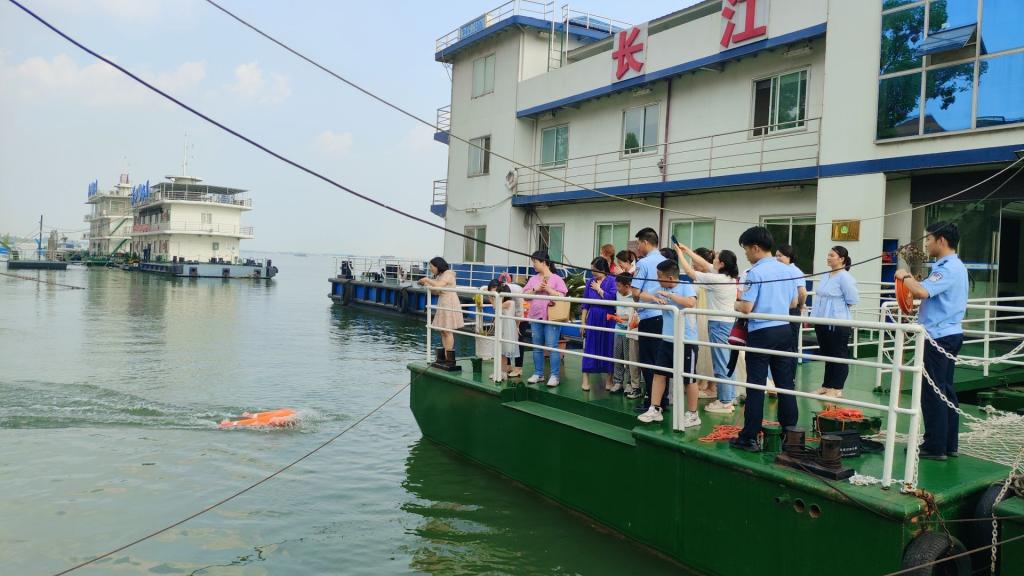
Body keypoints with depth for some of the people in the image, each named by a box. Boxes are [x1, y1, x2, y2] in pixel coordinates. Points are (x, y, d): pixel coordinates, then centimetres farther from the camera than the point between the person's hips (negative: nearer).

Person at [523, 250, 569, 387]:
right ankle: (538, 374, 21)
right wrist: (535, 289, -8)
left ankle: (554, 376, 1)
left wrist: (547, 288, -16)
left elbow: (561, 296, -11)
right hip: (536, 318, 6)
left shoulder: (556, 279, -4)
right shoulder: (533, 279, 11)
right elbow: (525, 295, 7)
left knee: (552, 347, -5)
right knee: (537, 347, 12)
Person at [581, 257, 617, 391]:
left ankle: (608, 380, 16)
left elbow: (612, 299, -18)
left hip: (607, 320, -3)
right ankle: (586, 379, 9)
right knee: (589, 348, 4)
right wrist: (583, 321, 8)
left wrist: (599, 289, -11)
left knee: (607, 349, 4)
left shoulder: (612, 281, -6)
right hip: (592, 319, 4)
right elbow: (585, 303, 10)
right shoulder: (591, 282, 7)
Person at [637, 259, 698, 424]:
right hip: (667, 339, 6)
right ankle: (655, 410, 17)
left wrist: (669, 295, -25)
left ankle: (692, 415, 18)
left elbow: (691, 303, -32)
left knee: (688, 379, 5)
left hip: (686, 341, -6)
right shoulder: (663, 290, 5)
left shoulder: (686, 286, -12)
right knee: (659, 374, 8)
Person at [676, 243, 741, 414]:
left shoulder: (716, 279, -18)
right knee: (727, 362, 14)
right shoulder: (731, 278, 7)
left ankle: (725, 402, 3)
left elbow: (688, 270, -11)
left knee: (721, 364, -3)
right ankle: (729, 399, 21)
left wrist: (680, 252, 3)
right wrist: (686, 249, 18)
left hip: (718, 323, -9)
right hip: (728, 322, 9)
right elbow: (703, 263, 15)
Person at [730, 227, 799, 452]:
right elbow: (793, 303, 16)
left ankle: (749, 438, 4)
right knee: (785, 384, 11)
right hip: (784, 330, 6)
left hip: (761, 333, -6)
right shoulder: (786, 270, 7)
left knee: (756, 386, -1)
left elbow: (746, 308, -17)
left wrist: (735, 303, 3)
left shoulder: (756, 272, -13)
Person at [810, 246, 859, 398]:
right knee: (827, 355, 15)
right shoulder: (826, 276, 11)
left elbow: (853, 300, -13)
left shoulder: (845, 277, -13)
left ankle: (837, 388, 9)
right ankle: (827, 385, 25)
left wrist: (839, 309, -3)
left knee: (839, 356, 2)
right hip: (822, 322, 9)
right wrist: (814, 316, 17)